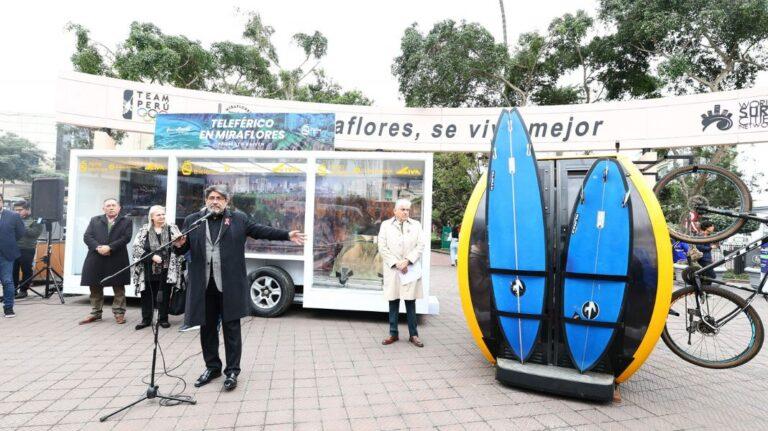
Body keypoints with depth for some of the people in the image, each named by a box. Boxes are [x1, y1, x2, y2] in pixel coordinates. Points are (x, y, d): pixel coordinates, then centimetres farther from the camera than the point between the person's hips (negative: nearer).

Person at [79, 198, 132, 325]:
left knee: (119, 288, 3)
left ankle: (119, 312, 12)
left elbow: (126, 238, -7)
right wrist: (98, 247, -13)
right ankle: (95, 313, 22)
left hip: (117, 260, -3)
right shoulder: (95, 220, 14)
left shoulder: (126, 221, 6)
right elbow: (87, 236, 4)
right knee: (95, 287, 10)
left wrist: (109, 247, -17)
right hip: (96, 259, 3)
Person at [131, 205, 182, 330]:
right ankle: (146, 319, 22)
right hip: (149, 269, 1)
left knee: (165, 294, 6)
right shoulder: (144, 230, 3)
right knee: (147, 294, 9)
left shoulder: (172, 229, 4)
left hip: (166, 269, 0)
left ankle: (163, 318, 18)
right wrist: (152, 256, -14)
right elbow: (137, 247, -3)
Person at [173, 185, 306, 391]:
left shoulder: (239, 219, 5)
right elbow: (183, 249, 12)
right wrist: (178, 245, -12)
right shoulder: (192, 220, 8)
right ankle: (212, 367, 32)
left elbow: (261, 230, 7)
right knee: (207, 328, 14)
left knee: (231, 328, 5)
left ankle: (232, 371, 18)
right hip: (203, 284, 2)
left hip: (230, 284, -2)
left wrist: (287, 235, 2)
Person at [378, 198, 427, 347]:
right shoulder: (386, 225, 6)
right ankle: (393, 333, 16)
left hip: (411, 269, 0)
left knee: (410, 302, 4)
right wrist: (396, 264, -9)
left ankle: (413, 334, 12)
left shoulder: (416, 225, 8)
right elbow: (382, 248, 0)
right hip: (392, 269, 0)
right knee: (393, 301, 6)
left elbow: (421, 245, 1)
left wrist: (407, 260, -10)